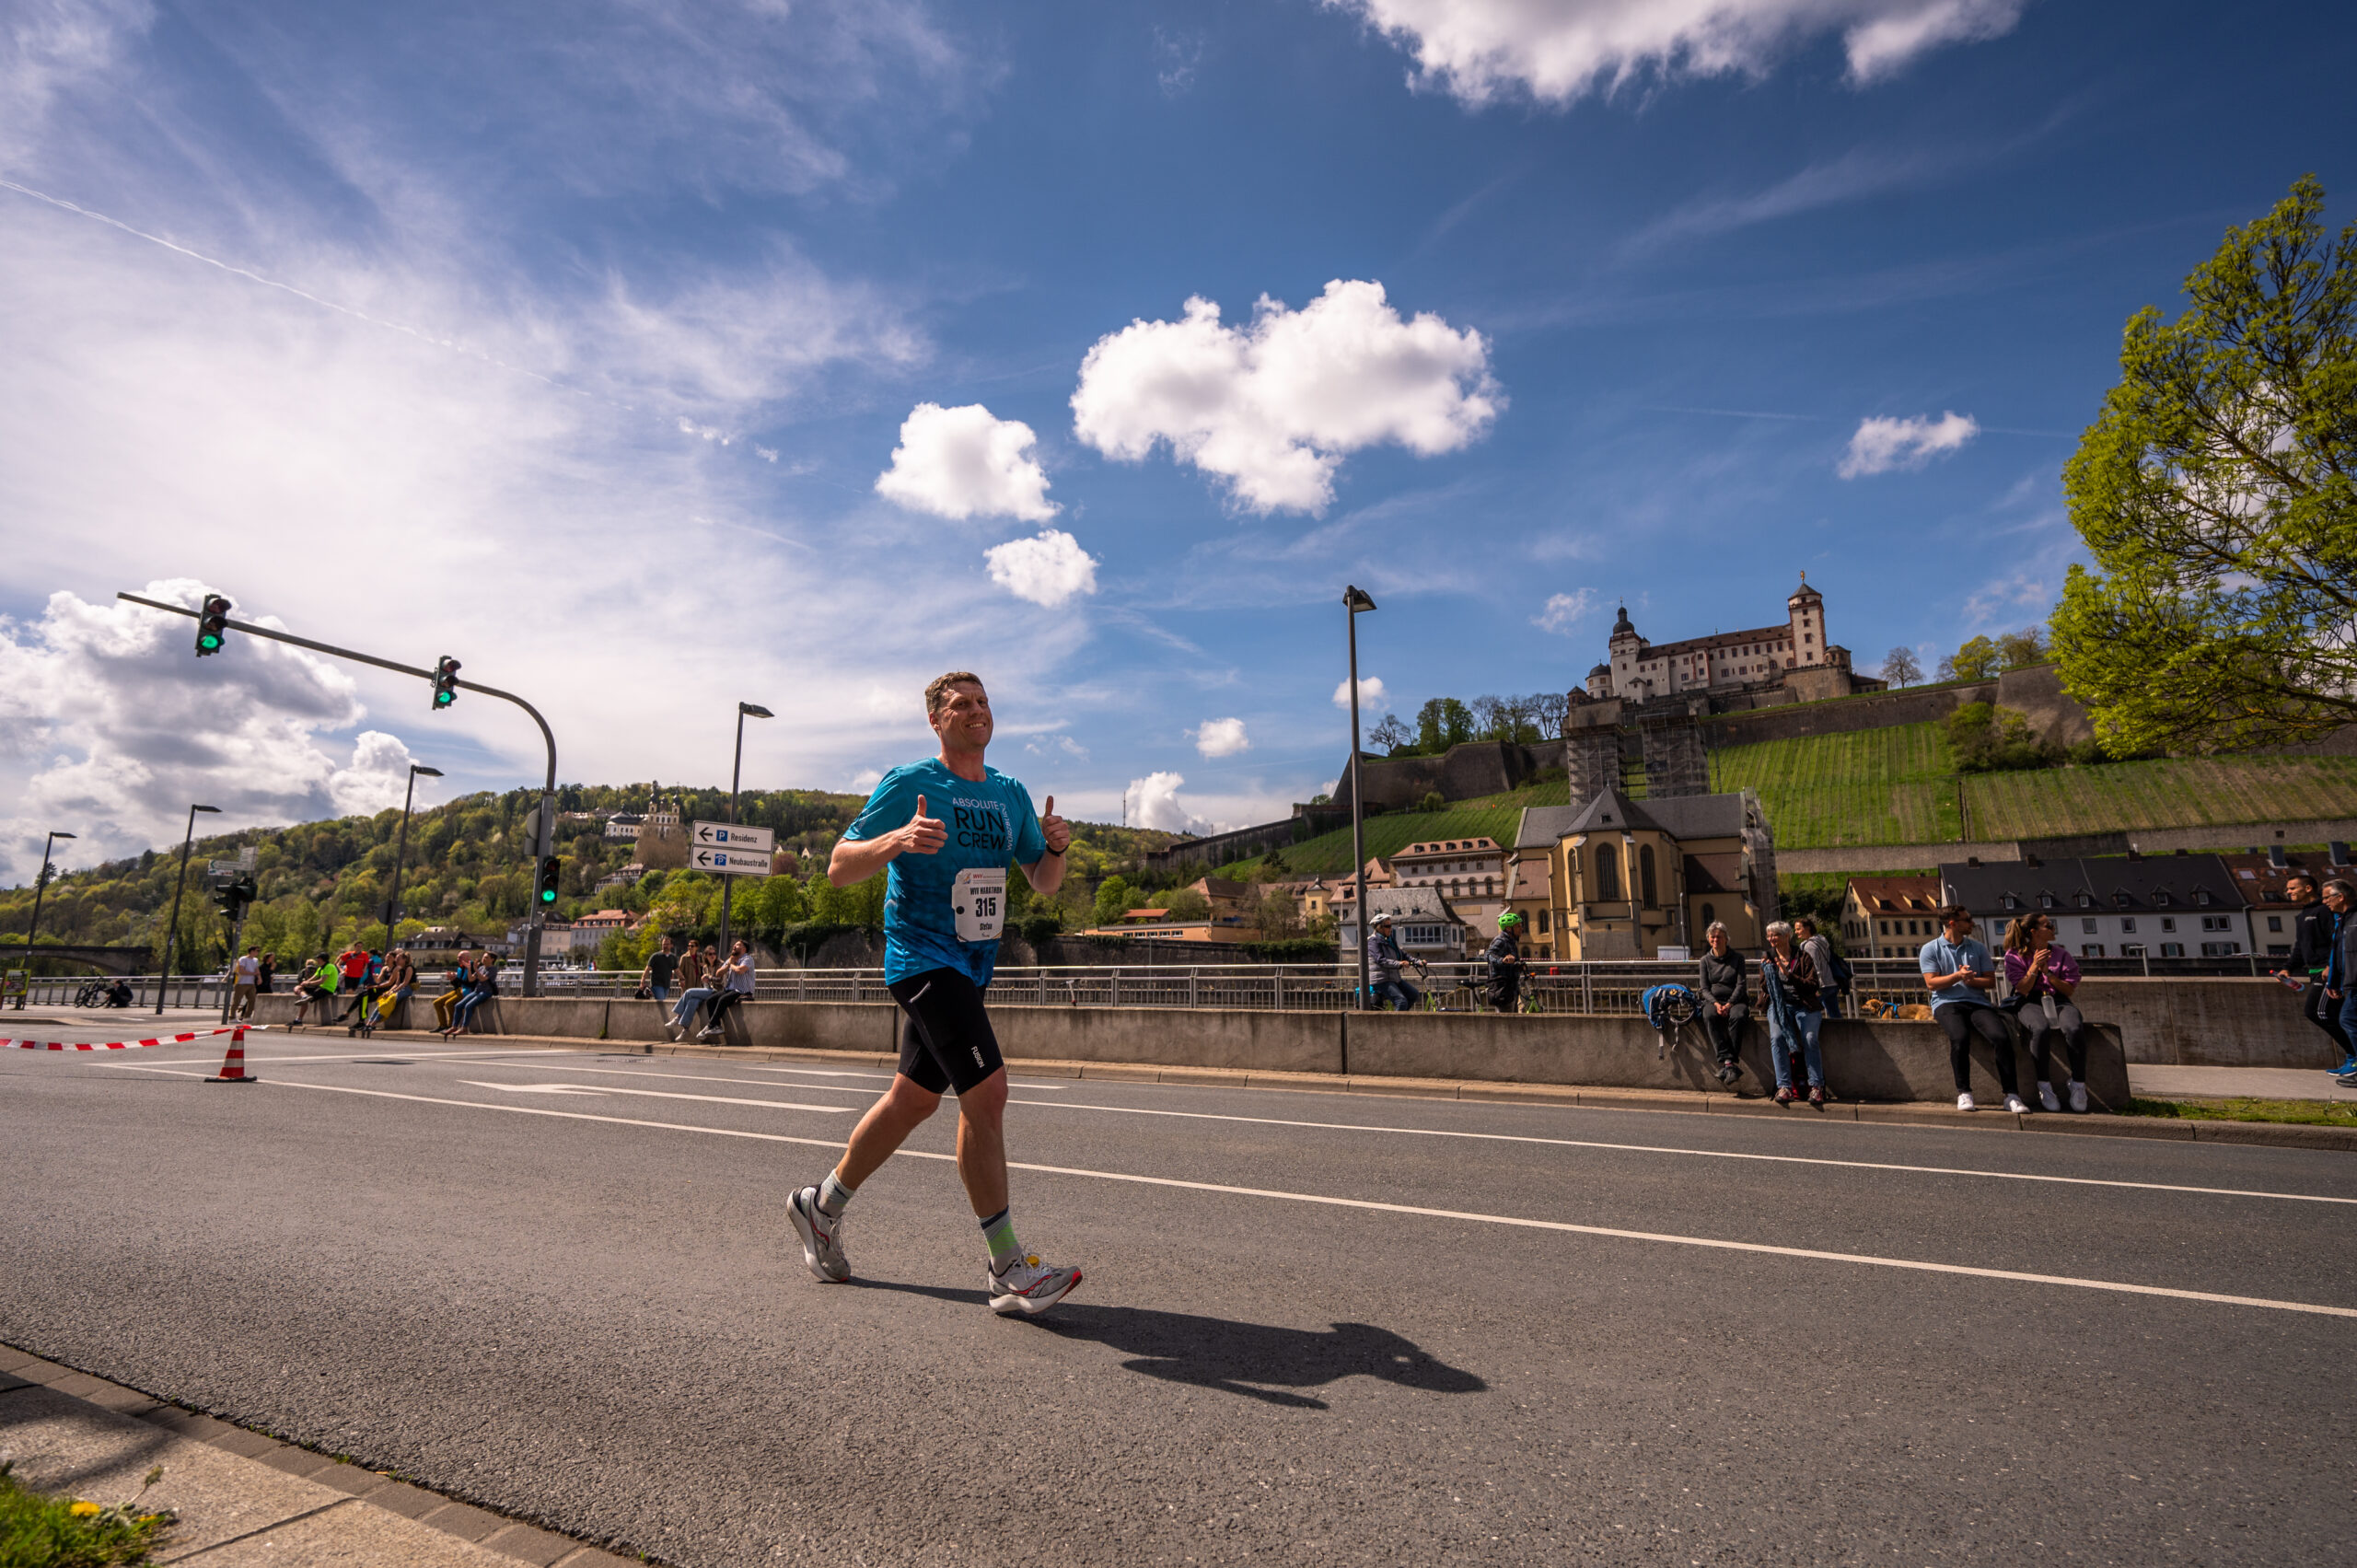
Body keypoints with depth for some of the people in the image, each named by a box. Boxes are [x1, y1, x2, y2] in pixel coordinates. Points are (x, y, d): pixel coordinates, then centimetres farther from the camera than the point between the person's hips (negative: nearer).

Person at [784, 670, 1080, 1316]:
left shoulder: (1010, 795, 9)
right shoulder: (908, 785, -8)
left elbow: (1044, 884, 11)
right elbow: (839, 868, -9)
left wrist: (1055, 849, -11)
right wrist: (897, 840, -28)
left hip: (971, 968, 7)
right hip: (921, 958, -7)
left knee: (913, 1100, 15)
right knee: (986, 1093, -17)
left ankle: (821, 1206, 37)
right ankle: (1008, 1270, -6)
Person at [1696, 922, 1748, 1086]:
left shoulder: (1737, 958, 7)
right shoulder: (1706, 960, 12)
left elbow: (1741, 985, -1)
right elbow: (1704, 988, 7)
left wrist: (1729, 1004, -16)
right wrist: (1715, 1003, -13)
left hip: (1735, 1000, -1)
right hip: (1713, 1000, 1)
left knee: (1737, 1017, -37)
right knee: (1709, 1016, -34)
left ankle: (1726, 1065, -37)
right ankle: (1729, 1062, -42)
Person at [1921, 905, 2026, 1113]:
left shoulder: (1978, 948, 19)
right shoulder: (1930, 949, 8)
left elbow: (1991, 981, 12)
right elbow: (1931, 983, -2)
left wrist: (1971, 980, -9)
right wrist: (1957, 976, -17)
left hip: (1977, 1002, 3)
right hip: (1947, 1003, -3)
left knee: (2002, 1037, -26)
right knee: (1960, 1036, -34)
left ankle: (2011, 1095, -20)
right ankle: (1963, 1093, -23)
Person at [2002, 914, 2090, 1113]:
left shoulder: (2061, 954, 12)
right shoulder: (2014, 955, 5)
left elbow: (2069, 990, 5)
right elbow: (2023, 989, -3)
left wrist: (2048, 973, -9)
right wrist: (2034, 967, -15)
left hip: (2058, 1000, 3)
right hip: (2030, 1002, -3)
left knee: (2075, 1028, -33)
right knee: (2041, 1029, -37)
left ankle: (2078, 1085, -18)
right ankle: (2044, 1086, -25)